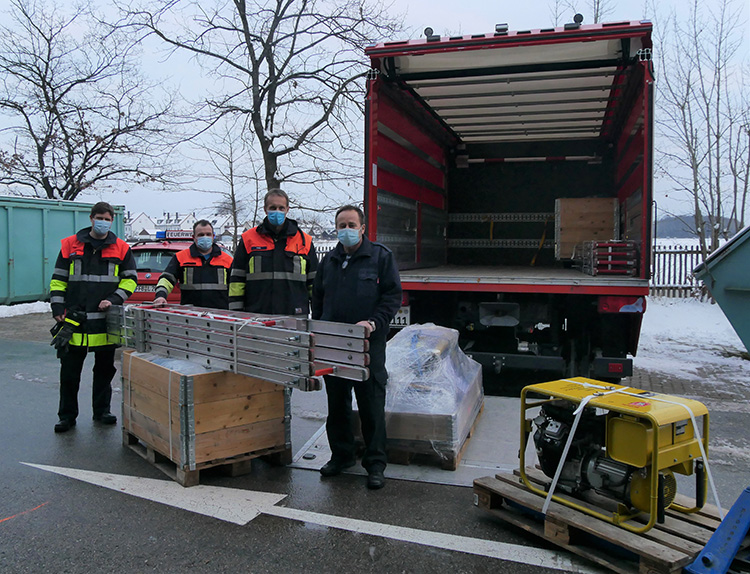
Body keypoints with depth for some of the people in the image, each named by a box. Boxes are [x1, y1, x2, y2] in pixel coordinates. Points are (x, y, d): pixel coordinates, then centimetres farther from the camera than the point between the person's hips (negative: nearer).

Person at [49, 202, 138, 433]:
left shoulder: (121, 248, 5)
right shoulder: (70, 245, 5)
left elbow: (130, 279, 6)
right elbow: (58, 280, 7)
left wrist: (113, 300, -9)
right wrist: (58, 309, -2)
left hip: (106, 321, 1)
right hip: (74, 321, 0)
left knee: (105, 369, 11)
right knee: (70, 371, 4)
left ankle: (102, 411, 25)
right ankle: (67, 415, 17)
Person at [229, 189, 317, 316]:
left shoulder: (305, 241, 10)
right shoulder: (248, 239, 9)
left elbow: (314, 283, 13)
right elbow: (237, 280, 9)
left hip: (295, 317, 0)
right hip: (256, 318, 0)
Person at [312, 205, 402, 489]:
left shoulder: (381, 257, 1)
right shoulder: (329, 260, 15)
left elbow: (393, 296, -3)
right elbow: (318, 298, 22)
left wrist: (374, 322, -16)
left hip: (368, 344, -5)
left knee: (372, 406, 0)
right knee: (337, 405, 13)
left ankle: (375, 463, 12)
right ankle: (341, 455, 29)